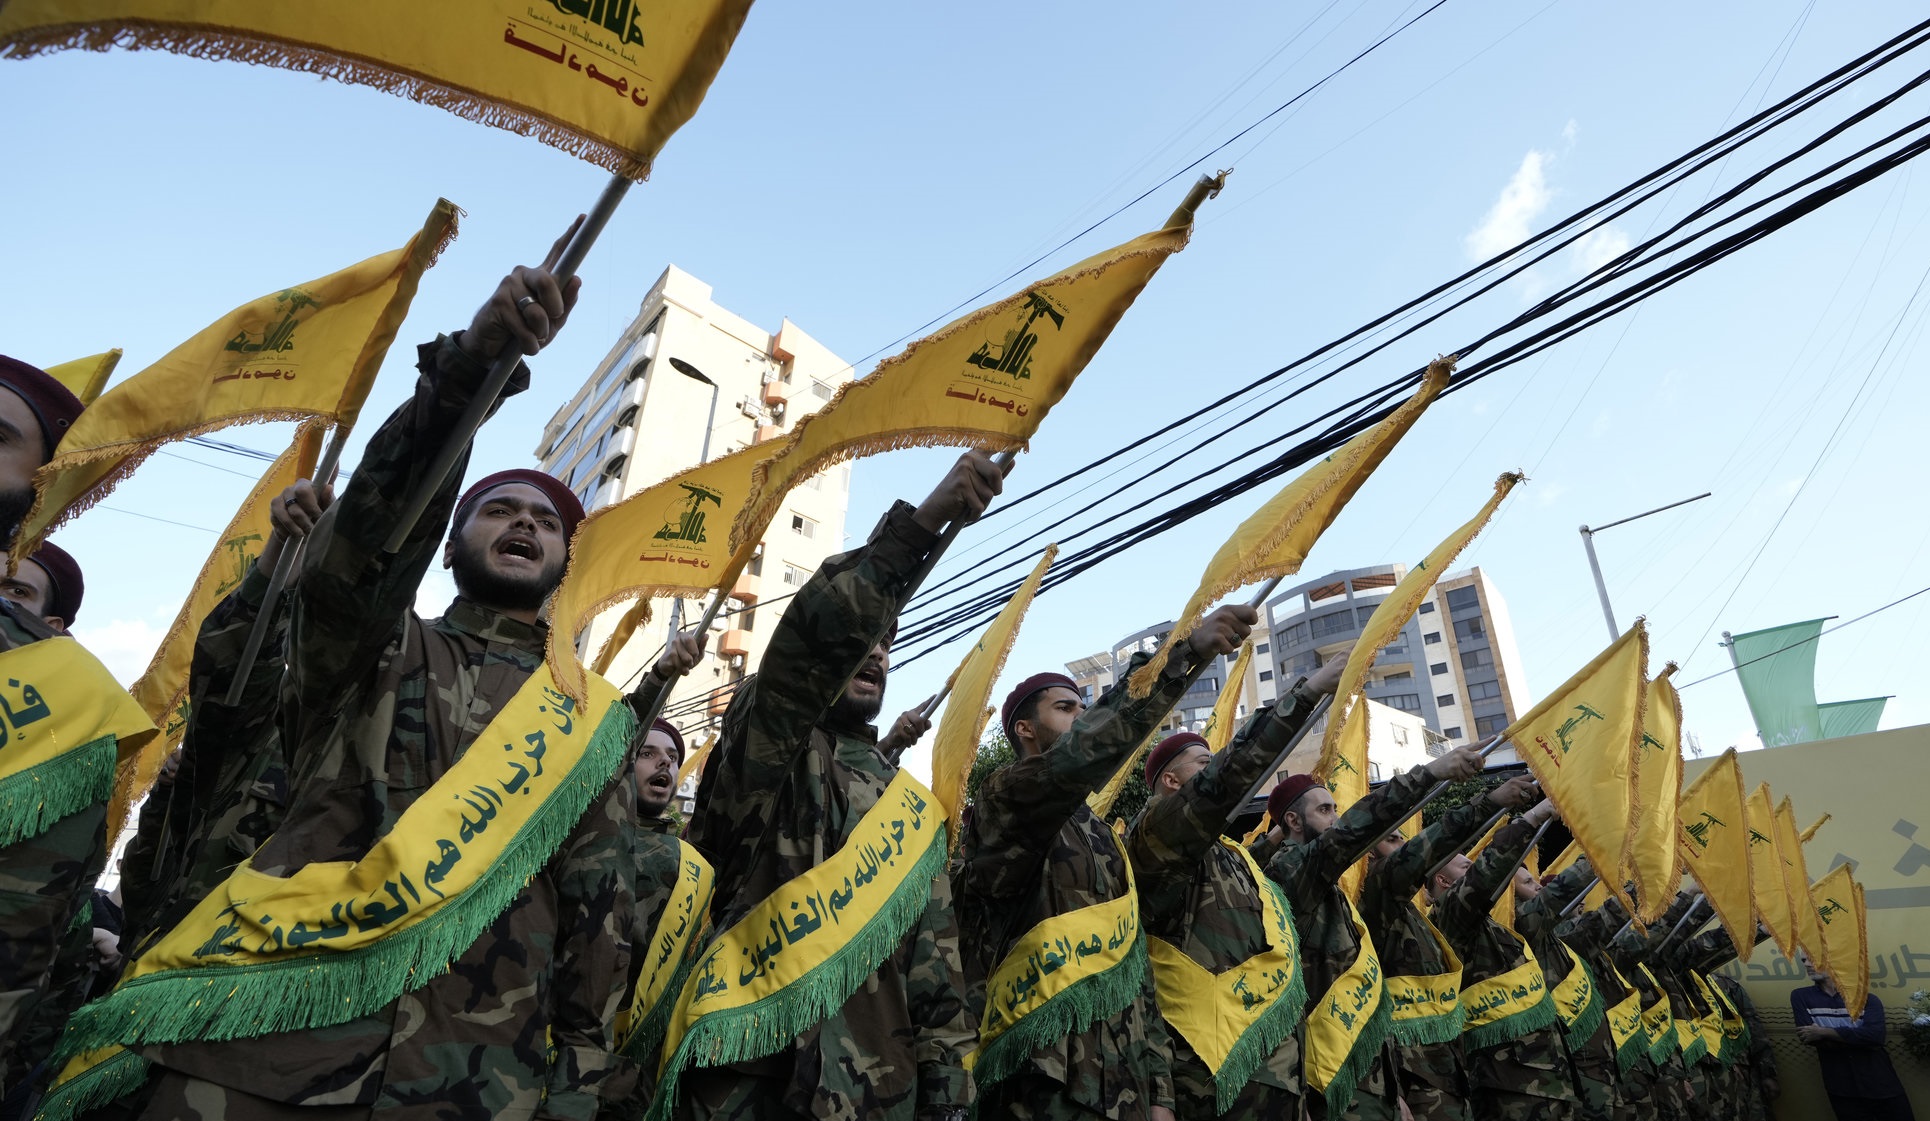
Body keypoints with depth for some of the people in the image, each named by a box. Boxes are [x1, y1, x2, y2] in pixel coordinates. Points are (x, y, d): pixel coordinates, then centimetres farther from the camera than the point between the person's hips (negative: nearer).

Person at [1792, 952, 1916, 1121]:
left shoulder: (1867, 999, 0)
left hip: (1882, 1087, 1)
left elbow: (1875, 1035, -16)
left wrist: (1824, 1032, -17)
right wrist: (1854, 1037, -13)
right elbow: (1807, 1036, -11)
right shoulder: (1800, 996, 0)